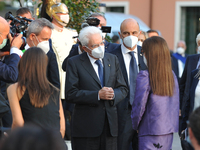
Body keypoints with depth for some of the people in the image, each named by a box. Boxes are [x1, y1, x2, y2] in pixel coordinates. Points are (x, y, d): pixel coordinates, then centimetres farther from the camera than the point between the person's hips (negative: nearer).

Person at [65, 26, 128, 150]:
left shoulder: (112, 60, 13)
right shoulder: (75, 63, -2)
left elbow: (123, 89, 13)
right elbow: (71, 94, -10)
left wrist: (114, 94, -10)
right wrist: (97, 95, -18)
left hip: (110, 124, 4)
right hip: (86, 125, -4)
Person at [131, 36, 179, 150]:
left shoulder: (144, 76, -13)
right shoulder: (172, 75, 5)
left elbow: (139, 105, -11)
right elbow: (176, 104, 10)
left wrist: (135, 125, 4)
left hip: (151, 132, -6)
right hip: (169, 131, 6)